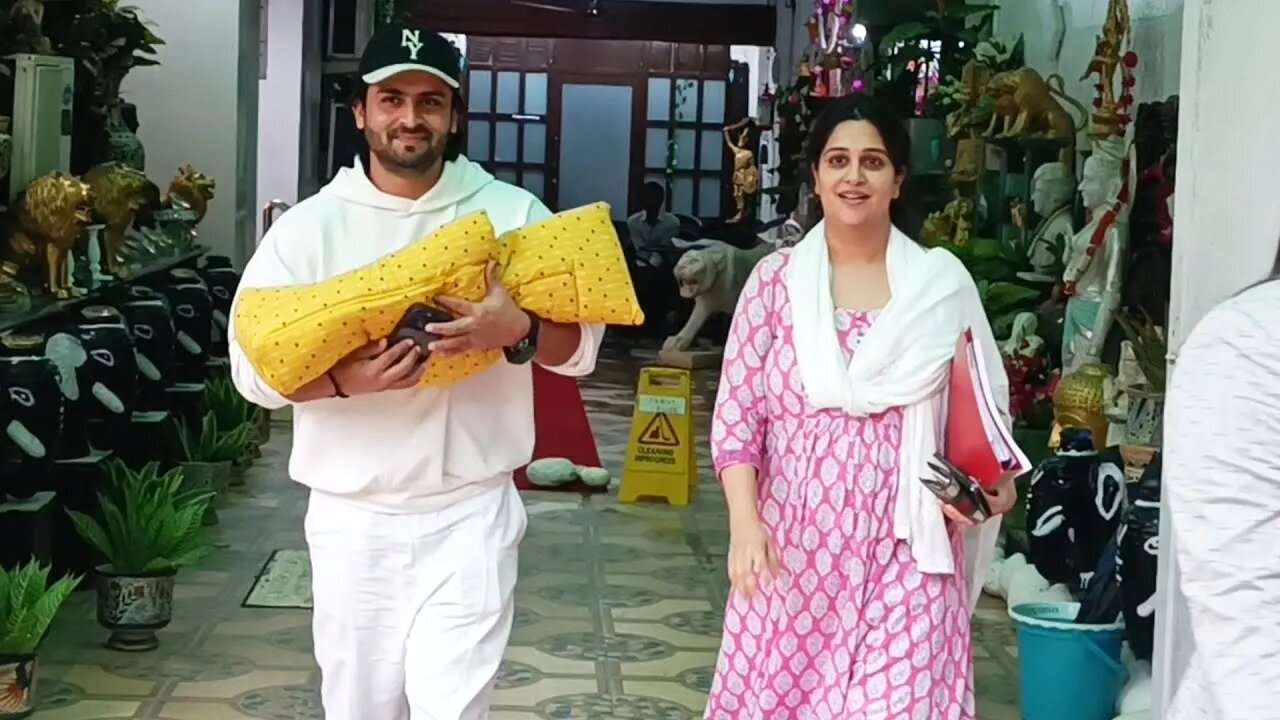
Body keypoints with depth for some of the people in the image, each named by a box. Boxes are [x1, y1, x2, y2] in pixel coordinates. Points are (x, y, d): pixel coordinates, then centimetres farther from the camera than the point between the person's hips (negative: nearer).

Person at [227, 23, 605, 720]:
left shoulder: (513, 214, 0)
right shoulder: (308, 225, -1)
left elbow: (581, 344, 0)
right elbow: (253, 365, -4)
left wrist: (519, 331, -22)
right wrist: (343, 378, -23)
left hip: (469, 513, -1)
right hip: (352, 516, 1)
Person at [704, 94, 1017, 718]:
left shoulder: (944, 281, 3)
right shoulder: (776, 279, 2)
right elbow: (735, 414, 1)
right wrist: (745, 523, -10)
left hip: (904, 541, 0)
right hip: (795, 536, 0)